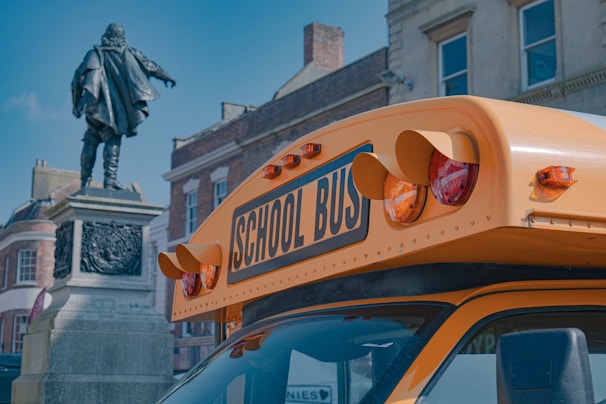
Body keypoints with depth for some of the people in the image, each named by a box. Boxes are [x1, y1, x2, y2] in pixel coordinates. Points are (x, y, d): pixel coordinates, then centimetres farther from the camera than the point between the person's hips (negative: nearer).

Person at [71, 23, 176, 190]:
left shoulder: (95, 53, 11)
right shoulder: (129, 53, 10)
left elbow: (79, 77, 3)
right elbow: (149, 65, 21)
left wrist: (77, 102, 8)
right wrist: (166, 76, 36)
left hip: (96, 107, 1)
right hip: (116, 107, -1)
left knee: (91, 141, 7)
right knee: (113, 140, -3)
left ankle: (85, 180, 4)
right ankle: (110, 177, -17)